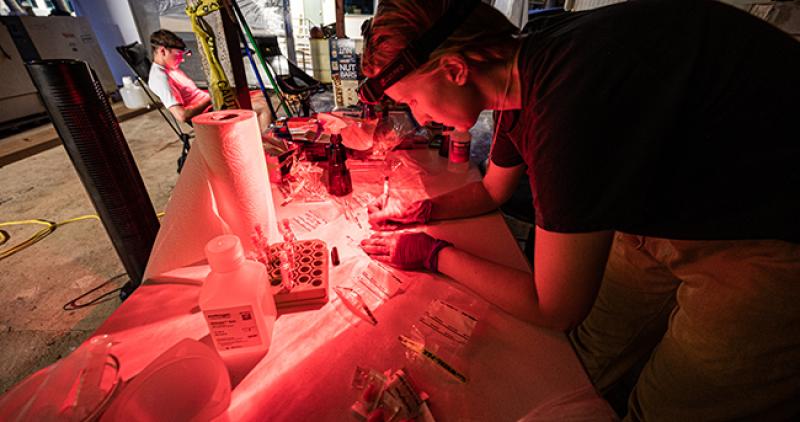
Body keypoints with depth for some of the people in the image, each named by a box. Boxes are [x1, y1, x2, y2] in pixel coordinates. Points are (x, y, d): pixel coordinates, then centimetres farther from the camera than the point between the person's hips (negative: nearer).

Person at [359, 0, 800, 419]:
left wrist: (434, 253, -14)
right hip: (662, 215, 7)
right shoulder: (521, 67, -6)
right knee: (581, 363, 14)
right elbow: (492, 190, 11)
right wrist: (421, 209, -1)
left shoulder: (571, 102, -35)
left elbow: (554, 308, -24)